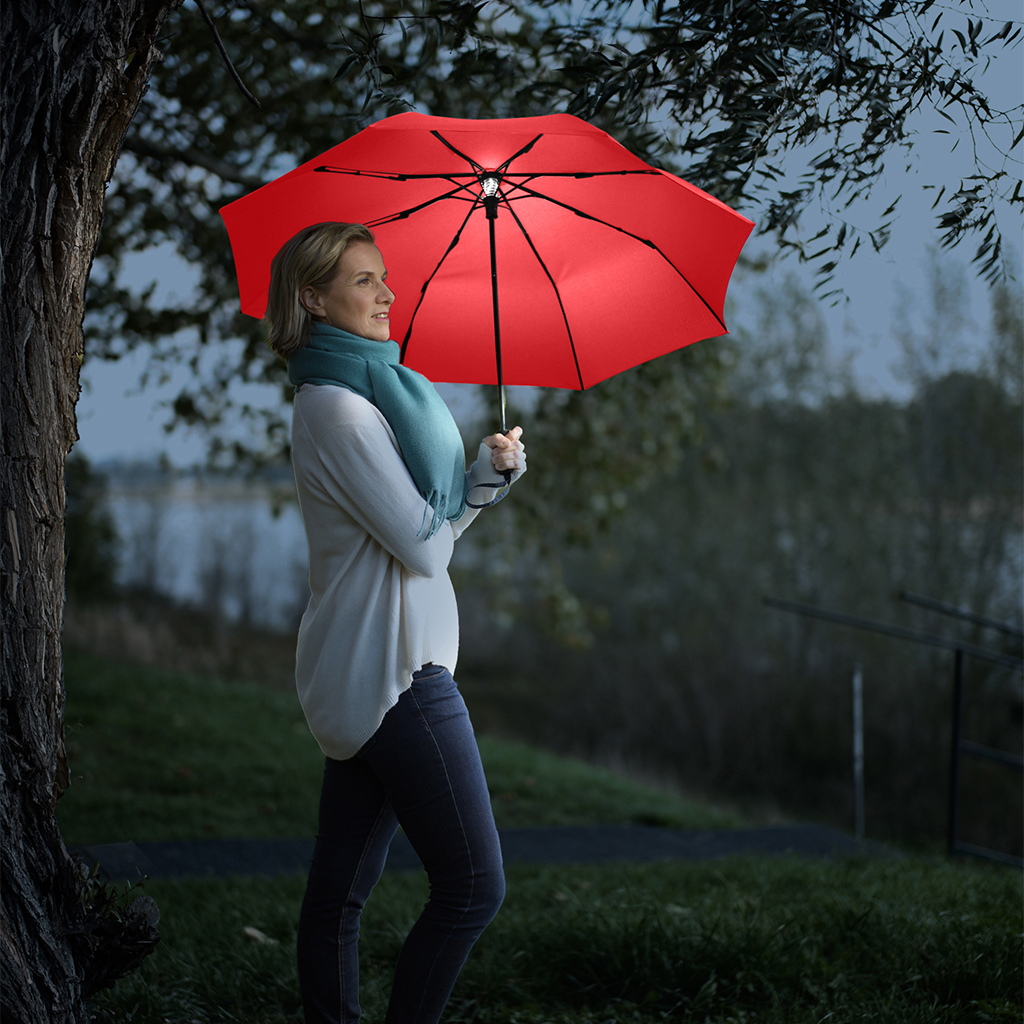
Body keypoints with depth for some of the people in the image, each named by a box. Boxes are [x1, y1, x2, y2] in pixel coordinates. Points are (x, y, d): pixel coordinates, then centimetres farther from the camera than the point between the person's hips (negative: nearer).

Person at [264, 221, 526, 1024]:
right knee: (474, 886, -6)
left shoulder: (370, 390, 17)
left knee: (340, 889, 11)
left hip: (358, 679, 10)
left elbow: (434, 528, 18)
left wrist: (490, 470, 2)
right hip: (397, 671, -10)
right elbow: (422, 543, -16)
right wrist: (450, 514, 6)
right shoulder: (339, 407, -14)